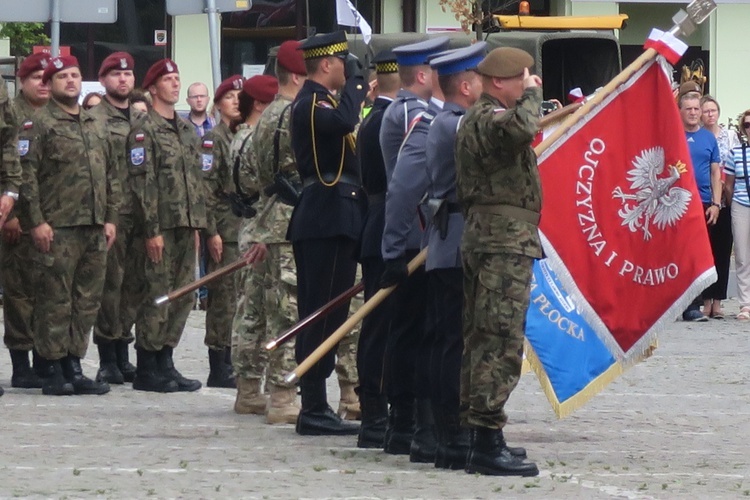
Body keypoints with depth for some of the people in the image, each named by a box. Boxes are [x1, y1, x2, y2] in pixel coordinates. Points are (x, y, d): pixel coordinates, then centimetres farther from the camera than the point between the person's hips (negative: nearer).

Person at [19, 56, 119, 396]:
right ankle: (56, 371, 0)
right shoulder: (41, 124, -2)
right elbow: (28, 174, -9)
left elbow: (111, 176, 21)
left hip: (95, 228, 6)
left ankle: (74, 366, 14)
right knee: (55, 299, -4)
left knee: (87, 300, 7)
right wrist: (36, 221, -14)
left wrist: (111, 218, 12)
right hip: (58, 229, -6)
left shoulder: (96, 127, 18)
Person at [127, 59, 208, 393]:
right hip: (160, 228, -8)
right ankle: (147, 370, -1)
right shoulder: (144, 131, -7)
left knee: (182, 296, 8)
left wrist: (197, 225, 15)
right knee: (157, 295, -6)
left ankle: (165, 362, 15)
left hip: (186, 228, 8)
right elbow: (141, 183, -12)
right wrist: (152, 230, -17)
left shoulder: (187, 131, 18)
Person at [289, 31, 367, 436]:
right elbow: (344, 121, -34)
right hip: (329, 219, -11)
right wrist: (356, 82, -19)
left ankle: (315, 407, 15)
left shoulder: (318, 101, 20)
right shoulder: (311, 103, -14)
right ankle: (314, 409, -9)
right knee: (323, 313, -10)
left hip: (324, 218, 11)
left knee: (321, 314, 12)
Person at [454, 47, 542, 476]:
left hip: (484, 233, 11)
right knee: (501, 342, -12)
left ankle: (476, 433, 19)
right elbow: (521, 129, -35)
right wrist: (532, 94, -19)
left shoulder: (479, 118, 21)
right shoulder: (491, 118, -13)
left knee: (482, 339, 14)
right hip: (505, 237, -11)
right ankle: (487, 443, -14)